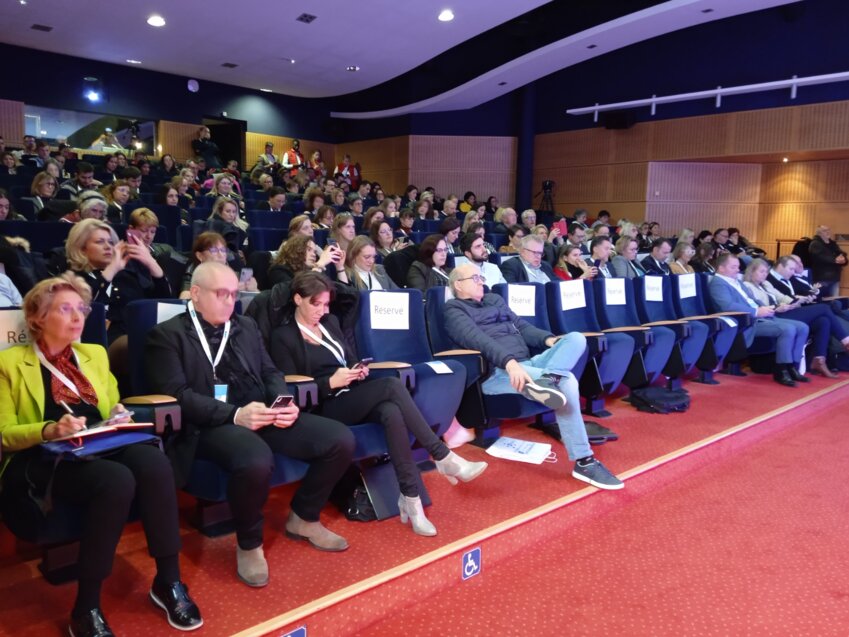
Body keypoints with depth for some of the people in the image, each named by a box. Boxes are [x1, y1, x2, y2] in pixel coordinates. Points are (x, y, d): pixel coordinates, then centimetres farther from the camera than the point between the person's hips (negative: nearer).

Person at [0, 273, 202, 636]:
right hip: (42, 463, -4)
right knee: (117, 479, -37)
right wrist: (51, 430, -20)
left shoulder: (95, 354, 21)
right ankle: (86, 606, -22)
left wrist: (119, 416, -1)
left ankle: (168, 580, -20)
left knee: (153, 461, -32)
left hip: (99, 451, 4)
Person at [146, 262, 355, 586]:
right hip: (210, 424, -6)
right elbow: (176, 394, -10)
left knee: (341, 439, -12)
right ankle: (249, 544, -6)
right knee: (256, 461, -39)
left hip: (263, 414, 6)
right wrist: (234, 414, -22)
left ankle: (303, 518, 14)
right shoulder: (167, 335, 1)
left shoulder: (247, 326, 21)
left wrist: (286, 403, -6)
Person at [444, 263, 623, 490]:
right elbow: (478, 340, -17)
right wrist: (509, 362, -35)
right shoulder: (454, 310, 2)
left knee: (576, 338, -16)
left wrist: (549, 339, 0)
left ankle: (547, 379, -44)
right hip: (496, 372, -8)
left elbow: (522, 327, 22)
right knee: (566, 380, -29)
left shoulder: (495, 299, 28)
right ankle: (583, 462, -30)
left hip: (528, 363, 8)